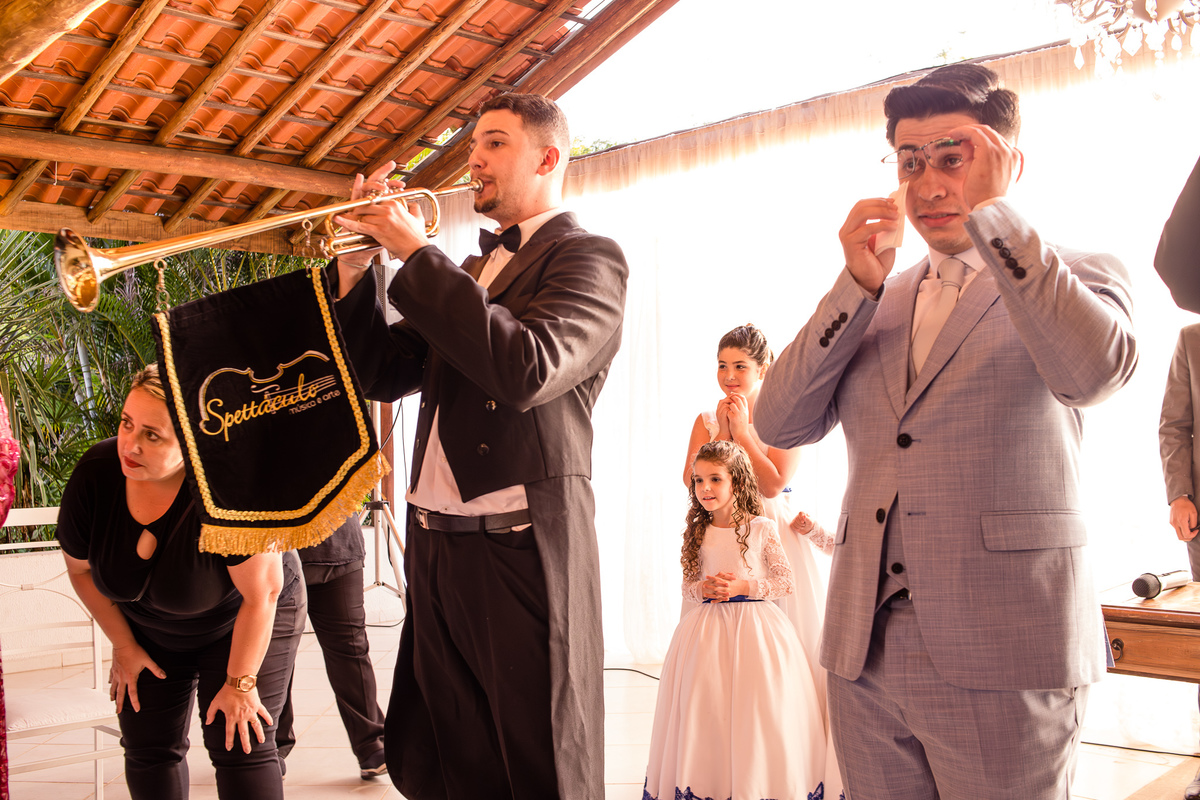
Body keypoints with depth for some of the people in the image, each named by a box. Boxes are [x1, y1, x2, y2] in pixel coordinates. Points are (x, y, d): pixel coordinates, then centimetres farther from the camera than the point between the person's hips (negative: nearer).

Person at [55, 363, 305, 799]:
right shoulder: (93, 476, -23)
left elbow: (261, 592, -27)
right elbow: (80, 568, -3)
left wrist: (240, 682, -18)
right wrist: (123, 645, 3)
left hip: (244, 620, -5)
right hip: (149, 630, 5)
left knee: (240, 746, -10)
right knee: (148, 748, 7)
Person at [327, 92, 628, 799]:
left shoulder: (587, 257, -5)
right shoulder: (467, 275, 20)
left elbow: (525, 370, -23)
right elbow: (384, 375, 17)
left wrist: (416, 253, -16)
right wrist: (353, 269, 5)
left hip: (523, 548, -7)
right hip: (435, 547, 8)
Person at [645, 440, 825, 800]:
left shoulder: (761, 528, -3)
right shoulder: (698, 532, 6)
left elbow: (786, 581, -1)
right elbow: (688, 585, 13)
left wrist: (743, 587, -13)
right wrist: (704, 588, -9)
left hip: (756, 626, -3)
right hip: (706, 628, 3)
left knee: (757, 710, -4)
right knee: (705, 710, 1)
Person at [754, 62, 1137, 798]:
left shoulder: (1078, 276, 3)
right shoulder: (874, 305, 14)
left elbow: (1094, 369, -20)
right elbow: (779, 423, 1)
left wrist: (993, 211, -15)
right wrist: (857, 286, -7)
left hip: (1000, 654, -4)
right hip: (864, 652, 4)